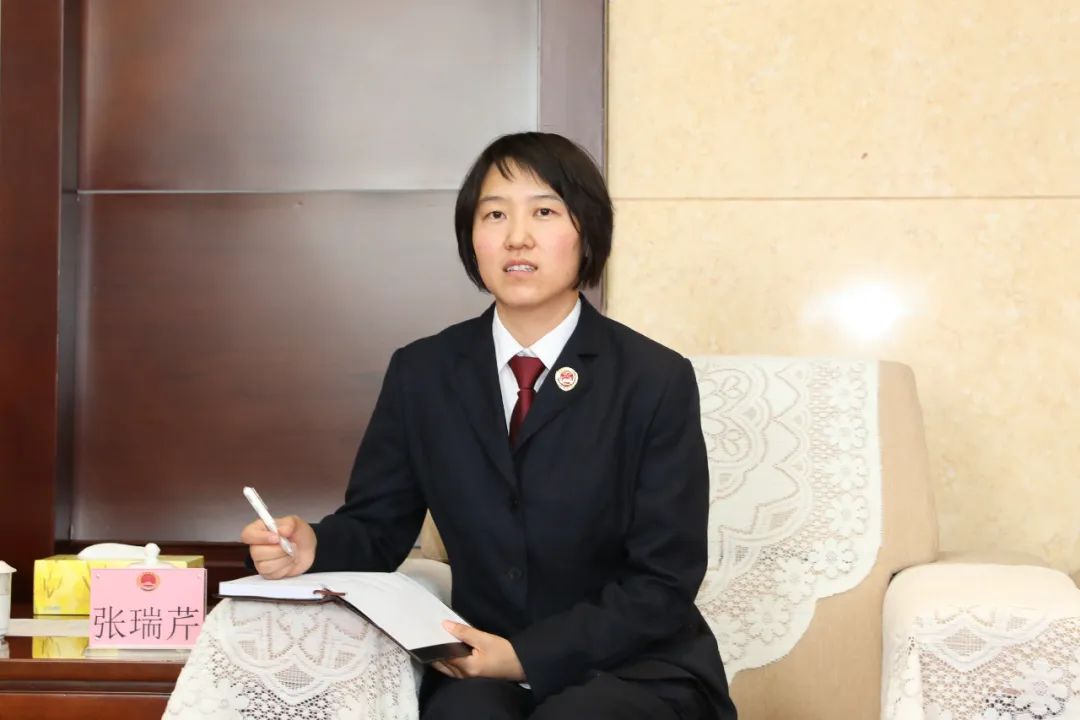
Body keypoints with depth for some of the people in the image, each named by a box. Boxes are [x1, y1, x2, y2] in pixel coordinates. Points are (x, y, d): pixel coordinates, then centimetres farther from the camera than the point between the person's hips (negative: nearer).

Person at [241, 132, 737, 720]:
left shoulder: (658, 380, -6)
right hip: (479, 669, 1)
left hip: (632, 671, -1)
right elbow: (376, 527, 7)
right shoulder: (421, 373, 4)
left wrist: (528, 654, -18)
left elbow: (663, 582, -8)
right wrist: (312, 548, -17)